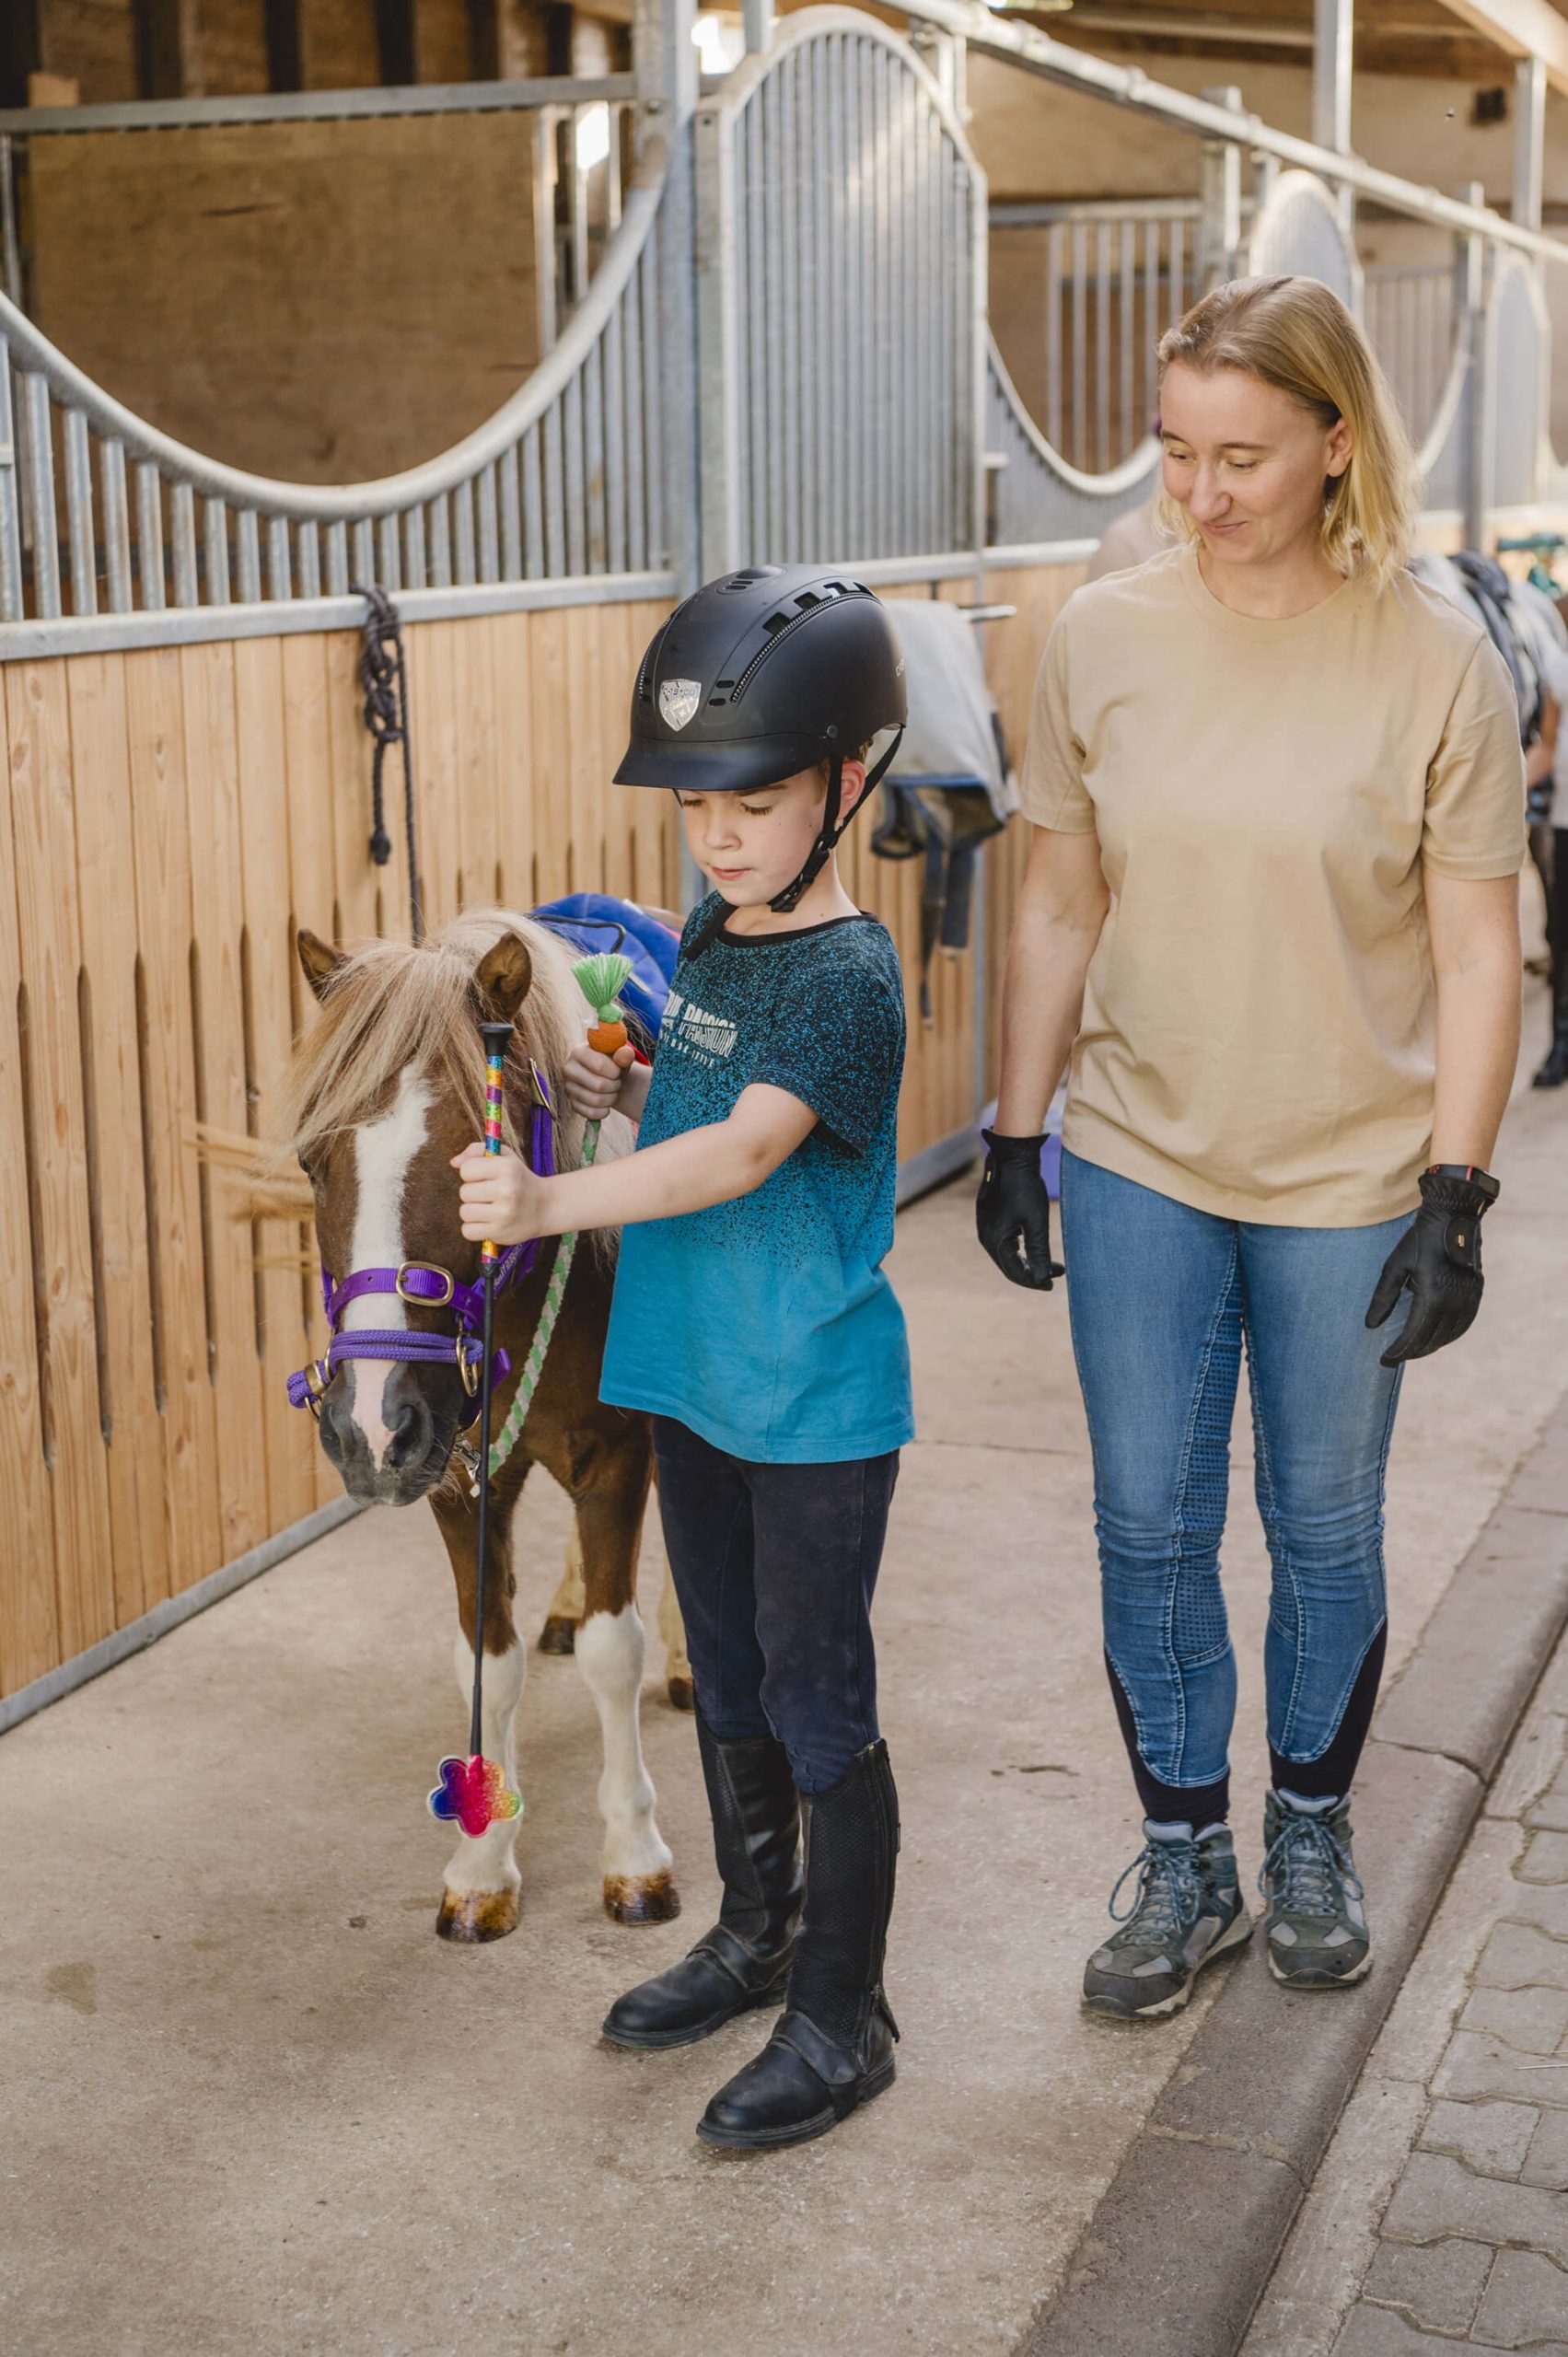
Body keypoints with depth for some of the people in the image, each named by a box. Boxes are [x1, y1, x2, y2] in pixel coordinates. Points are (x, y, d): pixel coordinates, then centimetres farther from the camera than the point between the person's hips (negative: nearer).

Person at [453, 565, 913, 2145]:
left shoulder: (847, 974, -20)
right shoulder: (709, 932, 6)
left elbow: (746, 1149, -33)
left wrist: (552, 1204, -44)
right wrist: (623, 1087, 0)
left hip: (816, 1403, -8)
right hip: (693, 1375, 8)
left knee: (819, 1705, 3)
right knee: (728, 1677, 20)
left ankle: (843, 2018, 18)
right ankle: (754, 1939, 39)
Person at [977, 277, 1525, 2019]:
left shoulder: (1438, 664, -10)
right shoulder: (1101, 638, -3)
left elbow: (1477, 951, -7)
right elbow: (1061, 907, 4)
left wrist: (1453, 1191, -12)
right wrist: (1014, 1134, 4)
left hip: (1349, 1182, -2)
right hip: (1138, 1163, 2)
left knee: (1324, 1528, 12)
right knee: (1149, 1526, 9)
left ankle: (1311, 1835, 36)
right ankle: (1182, 1860, 27)